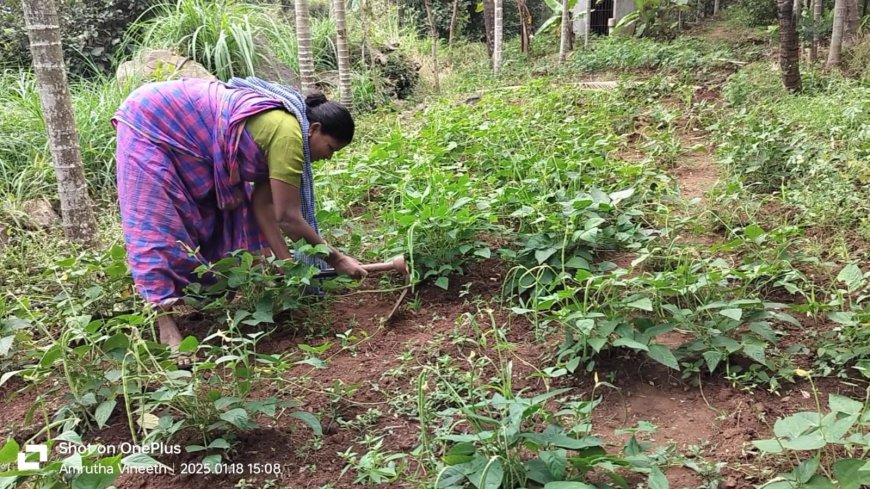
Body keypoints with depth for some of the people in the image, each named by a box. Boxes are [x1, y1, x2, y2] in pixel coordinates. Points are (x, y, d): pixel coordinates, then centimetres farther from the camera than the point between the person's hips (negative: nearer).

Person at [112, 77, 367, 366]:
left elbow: (262, 204, 2)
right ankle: (165, 325, -14)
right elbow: (288, 217, -24)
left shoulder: (280, 125, 4)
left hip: (177, 131, 10)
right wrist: (335, 259, -14)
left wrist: (285, 260, -2)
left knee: (215, 211, 12)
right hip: (150, 123, -10)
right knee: (155, 223, -14)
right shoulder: (287, 134, -25)